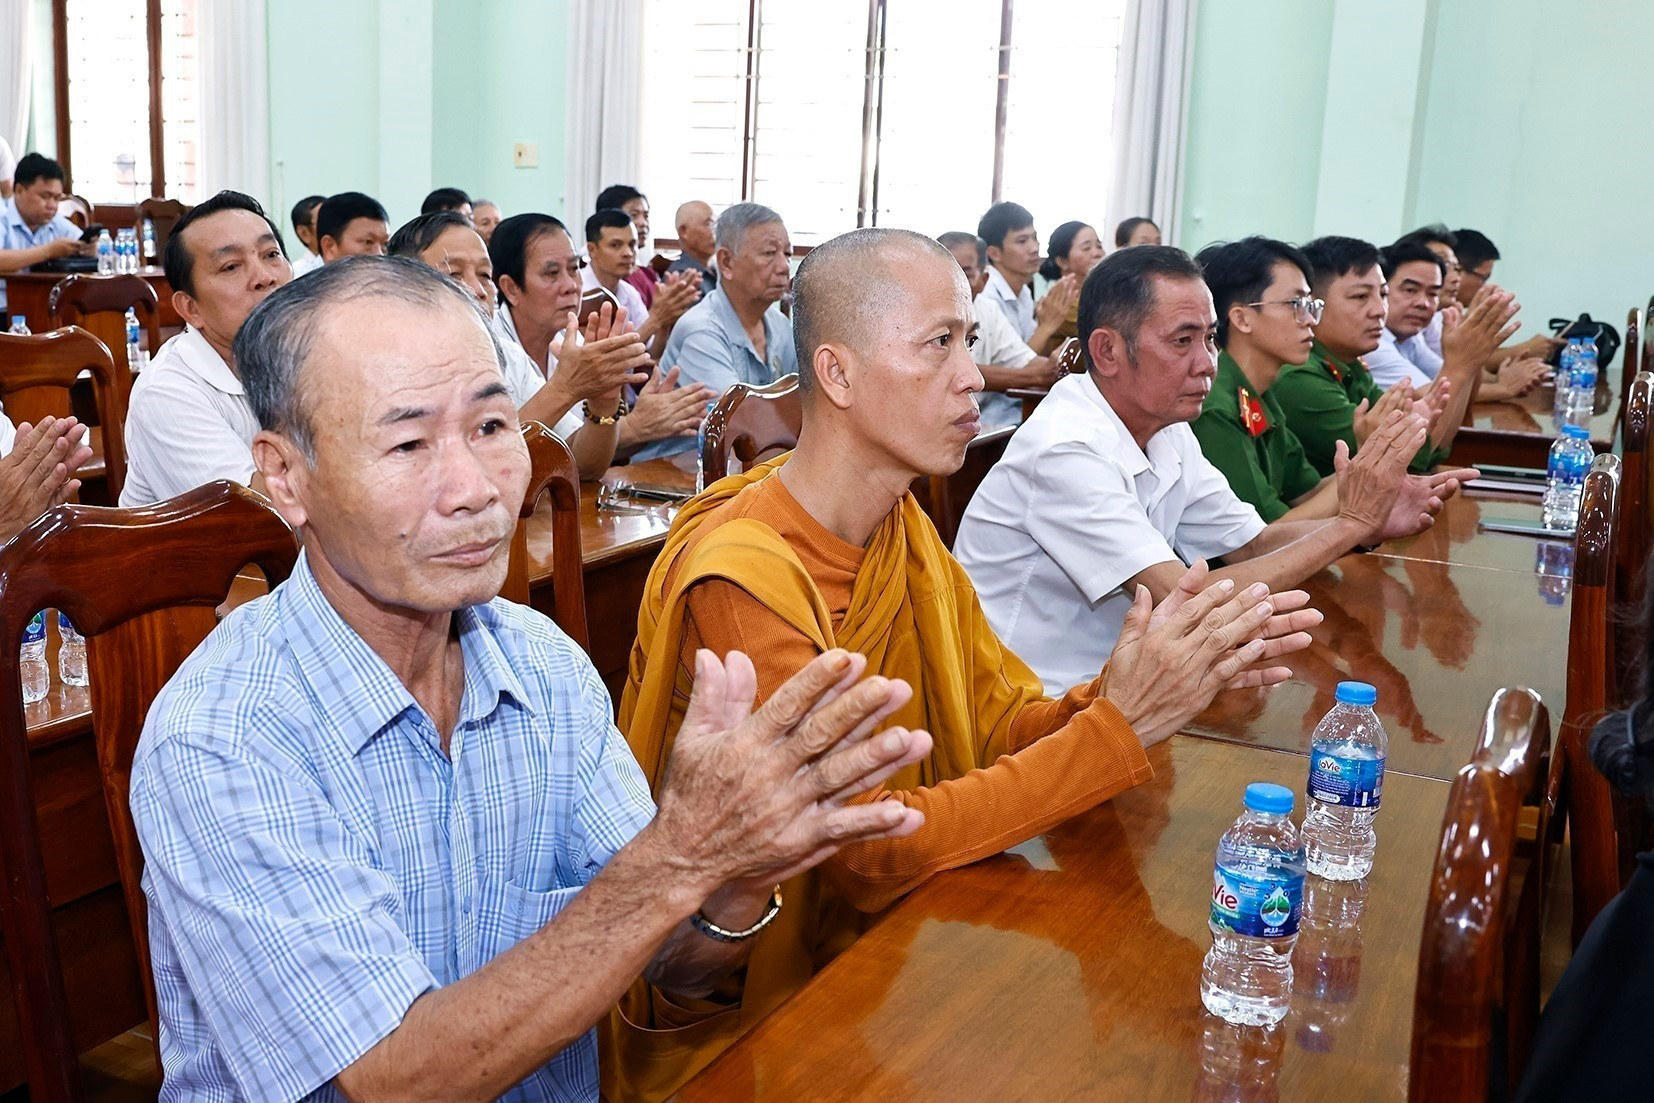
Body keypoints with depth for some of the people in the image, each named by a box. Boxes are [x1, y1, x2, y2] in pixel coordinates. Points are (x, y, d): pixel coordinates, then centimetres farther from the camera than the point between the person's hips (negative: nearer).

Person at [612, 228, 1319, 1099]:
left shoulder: (904, 531, 3)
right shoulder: (743, 584, -23)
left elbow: (1006, 725, 0)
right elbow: (868, 850, -25)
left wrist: (1153, 678, -17)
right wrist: (1116, 728, -26)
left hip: (882, 945, 7)